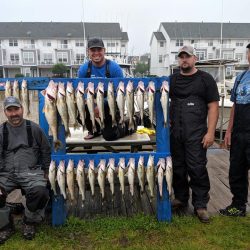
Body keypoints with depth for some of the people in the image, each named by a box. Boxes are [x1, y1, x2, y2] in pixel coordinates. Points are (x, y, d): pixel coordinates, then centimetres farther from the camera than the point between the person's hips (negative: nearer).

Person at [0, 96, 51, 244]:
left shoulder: (33, 128, 4)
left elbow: (46, 150, 13)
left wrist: (45, 171, 10)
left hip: (31, 172, -1)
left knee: (40, 192, -30)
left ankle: (29, 223, 1)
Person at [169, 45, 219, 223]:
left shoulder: (205, 79, 2)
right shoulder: (172, 80, 12)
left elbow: (213, 106, -3)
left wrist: (210, 132, -12)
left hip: (196, 134, -4)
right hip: (175, 133, 4)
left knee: (197, 169, -3)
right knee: (178, 168, 11)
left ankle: (200, 205, 10)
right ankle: (181, 200, 26)